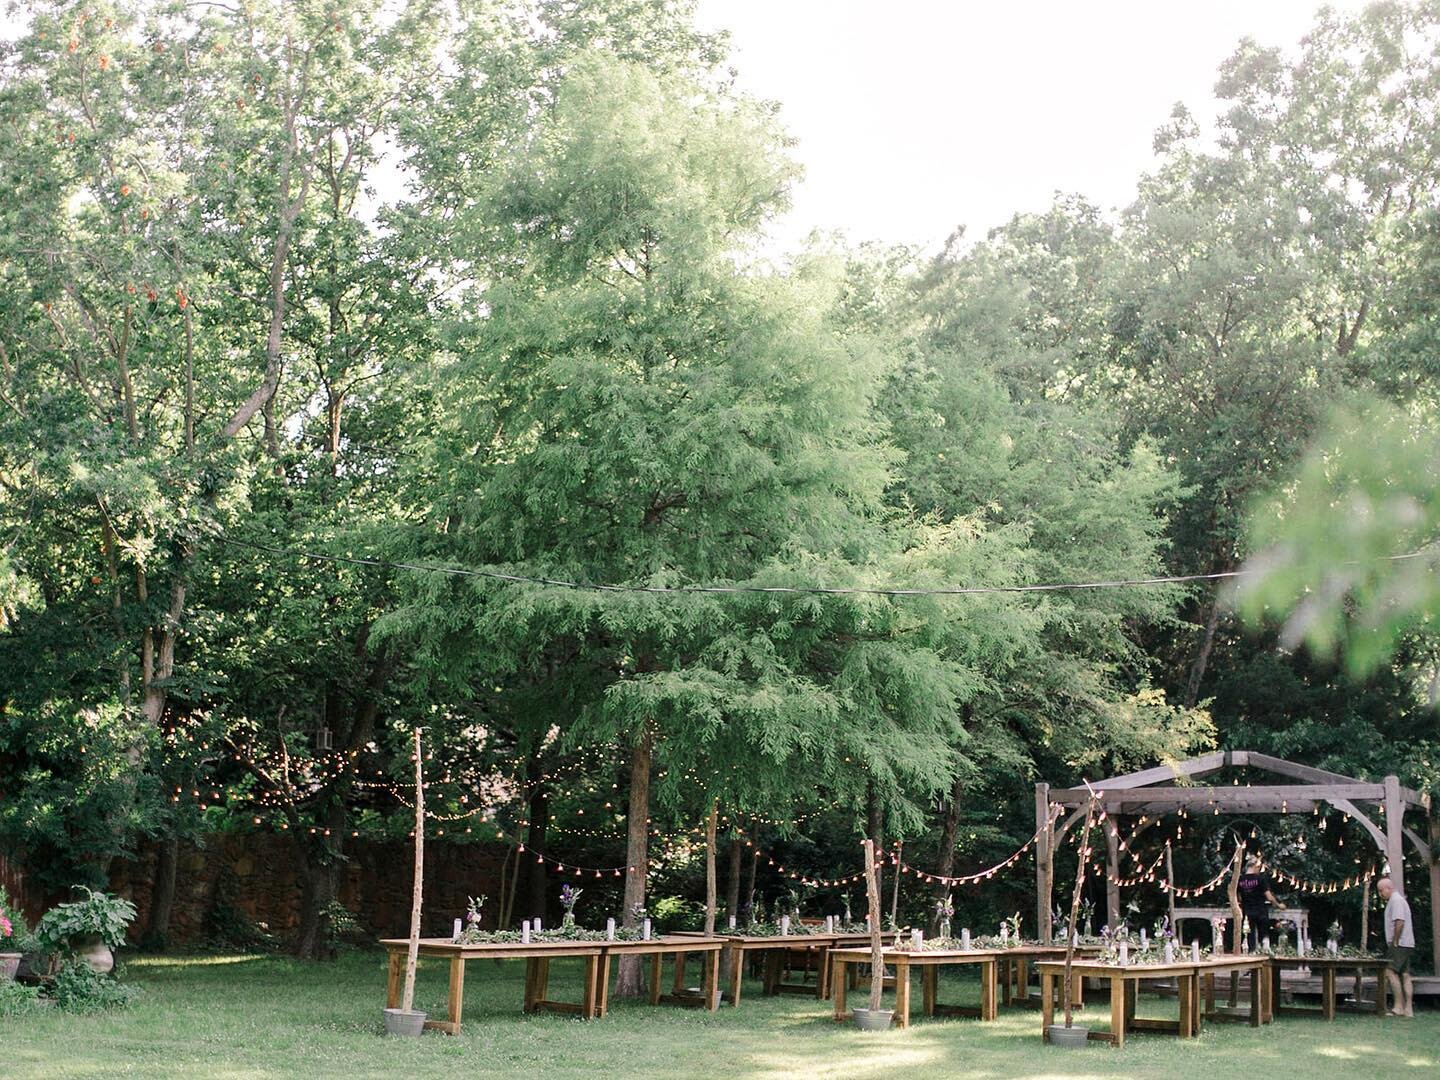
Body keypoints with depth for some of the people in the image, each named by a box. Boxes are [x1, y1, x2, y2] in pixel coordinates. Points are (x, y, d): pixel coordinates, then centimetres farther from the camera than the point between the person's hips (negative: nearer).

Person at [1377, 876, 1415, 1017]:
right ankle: (1408, 1009, 6)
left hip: (1400, 944, -10)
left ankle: (1399, 1007, -14)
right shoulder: (1397, 900, 20)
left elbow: (1399, 922, -22)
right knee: (1405, 974, 7)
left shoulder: (1396, 900, -11)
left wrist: (1394, 942, -17)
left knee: (1390, 972, -12)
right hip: (1406, 945, 10)